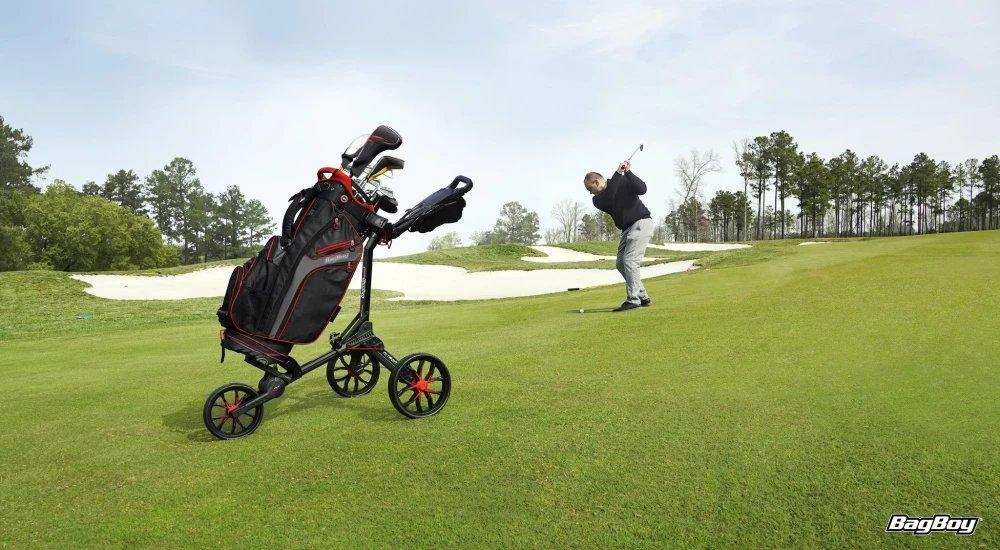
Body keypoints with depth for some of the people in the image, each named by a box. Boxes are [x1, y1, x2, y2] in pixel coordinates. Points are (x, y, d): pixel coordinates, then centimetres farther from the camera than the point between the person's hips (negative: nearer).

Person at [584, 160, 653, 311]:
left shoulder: (624, 181, -6)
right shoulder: (598, 199, 5)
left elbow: (642, 189, -20)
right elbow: (607, 200, -18)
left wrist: (628, 172, -24)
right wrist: (617, 174, -21)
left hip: (641, 223, -8)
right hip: (627, 229, 8)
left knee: (630, 261, -17)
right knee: (621, 264, 7)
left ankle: (633, 299, -14)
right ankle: (643, 297, 14)